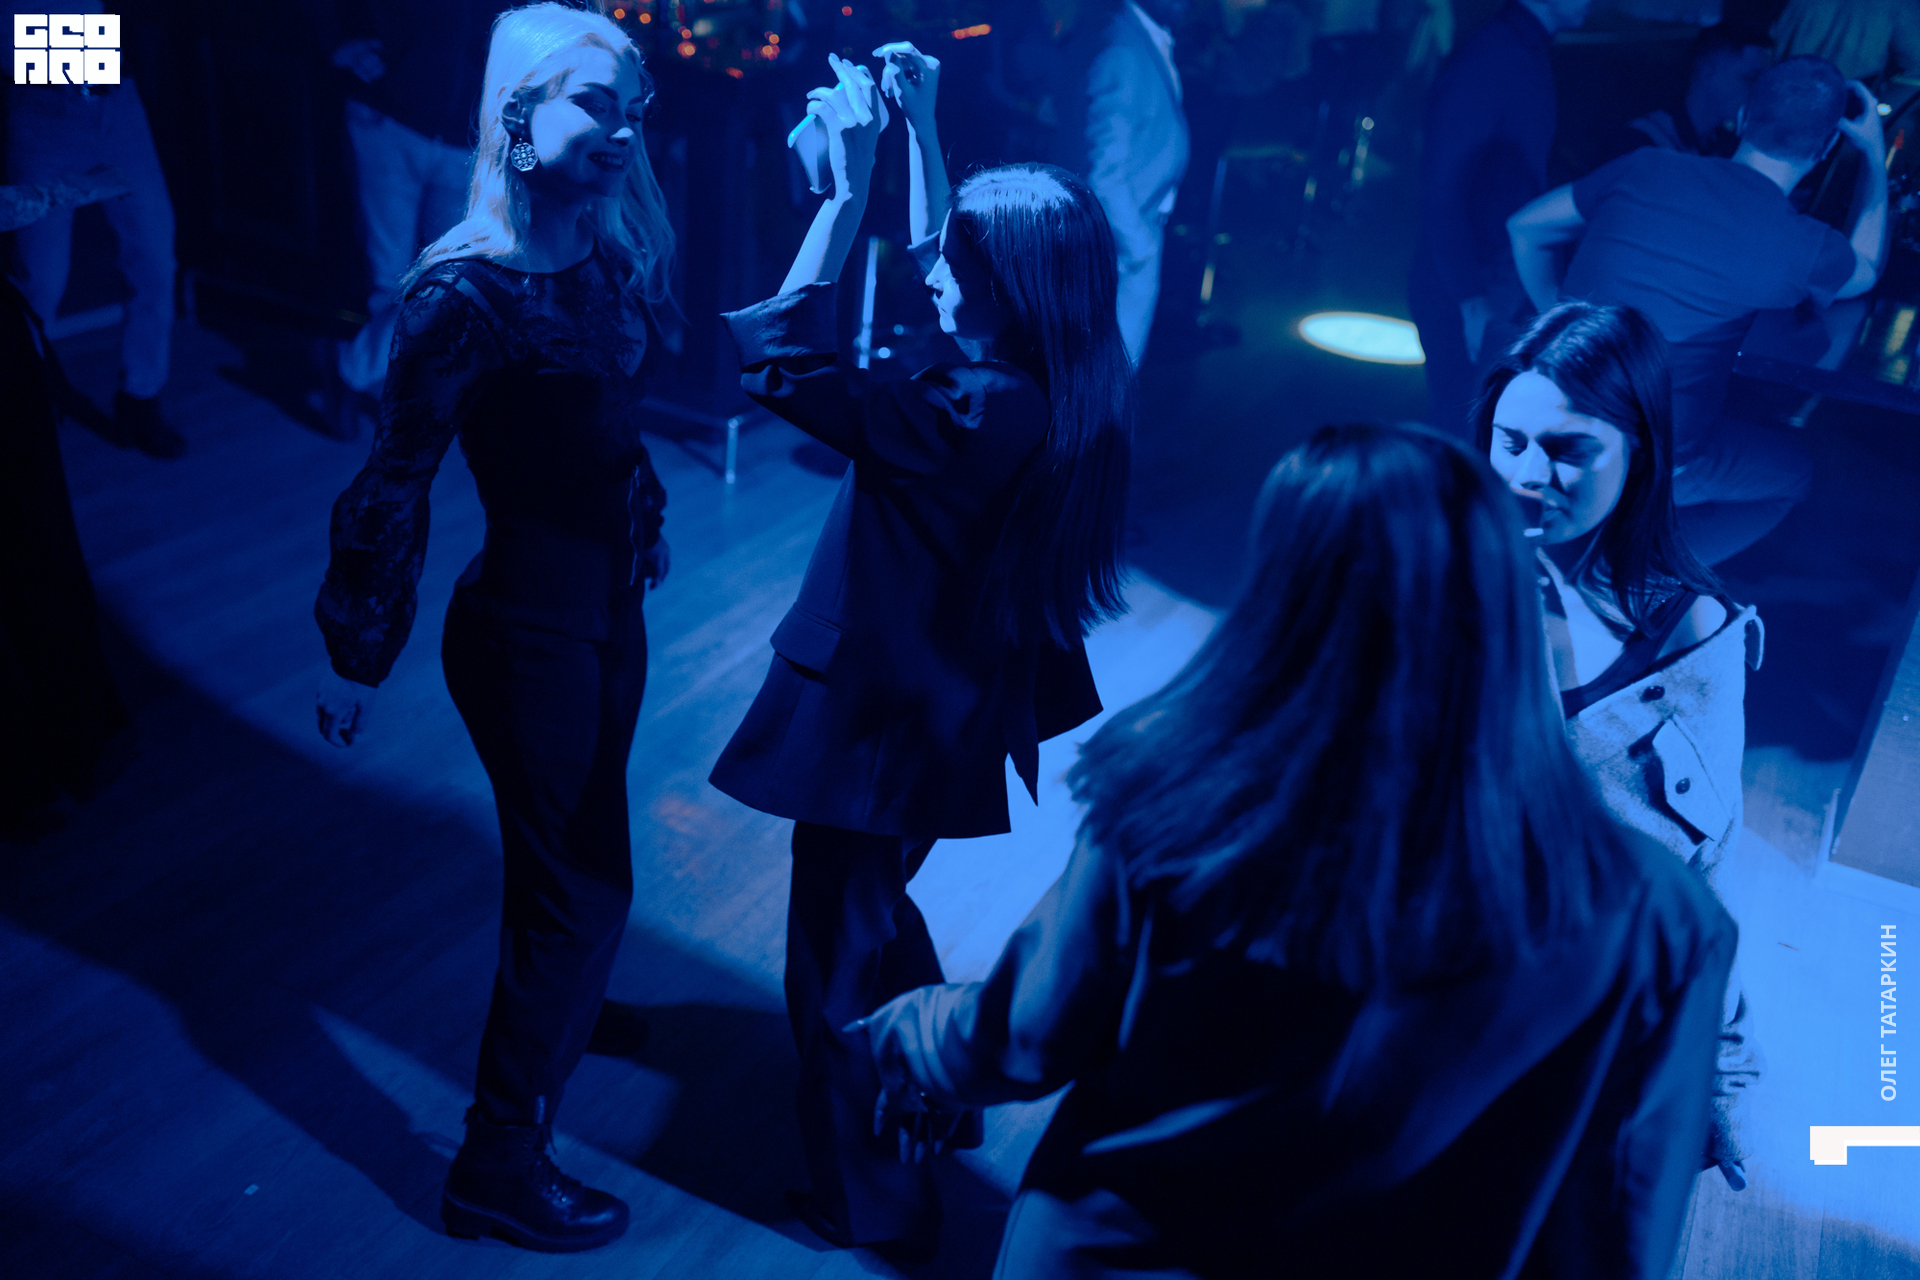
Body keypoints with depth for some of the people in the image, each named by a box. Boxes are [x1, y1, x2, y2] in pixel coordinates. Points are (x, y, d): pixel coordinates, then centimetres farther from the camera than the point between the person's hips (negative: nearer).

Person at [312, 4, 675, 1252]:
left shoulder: (606, 257, 0)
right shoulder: (468, 289, -21)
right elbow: (395, 481, -17)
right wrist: (358, 657, -12)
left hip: (609, 607, 7)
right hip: (528, 627, -7)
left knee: (565, 858, 27)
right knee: (583, 883, 3)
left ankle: (551, 1009, 55)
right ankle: (498, 1165, 22)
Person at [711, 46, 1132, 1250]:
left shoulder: (983, 416, -31)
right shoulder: (1051, 390, -4)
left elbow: (781, 359, -31)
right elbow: (939, 257, 13)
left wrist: (848, 186, -28)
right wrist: (920, 128, 8)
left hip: (882, 721, -9)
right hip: (940, 708, 9)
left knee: (840, 964, 11)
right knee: (878, 915, 31)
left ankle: (869, 1209, 32)